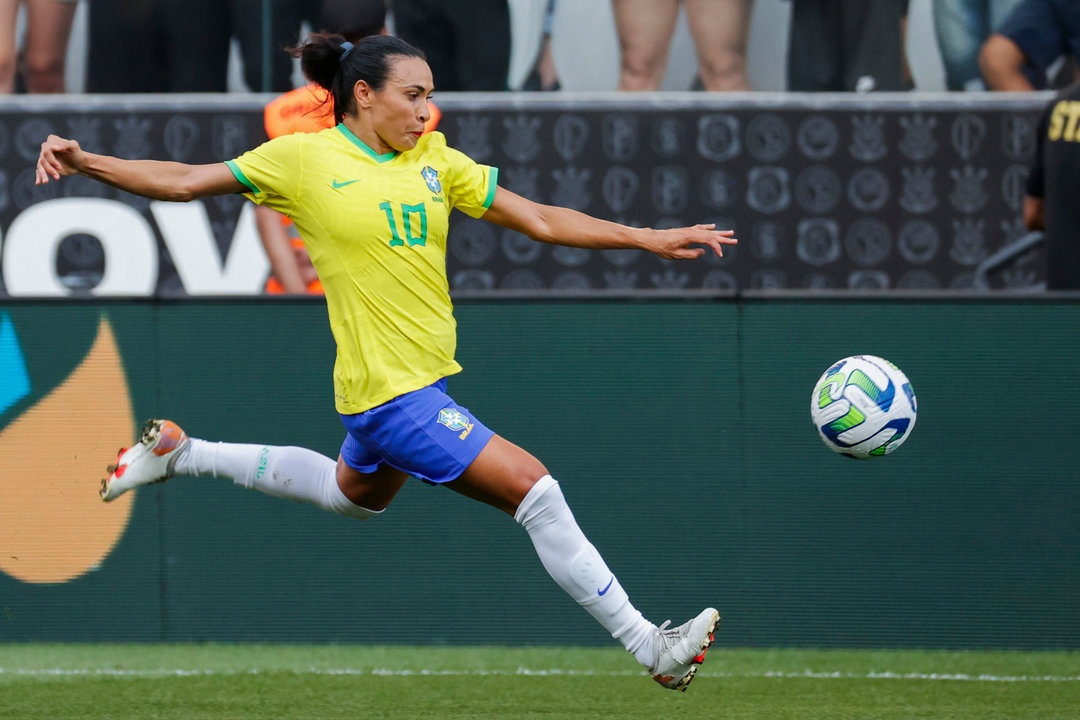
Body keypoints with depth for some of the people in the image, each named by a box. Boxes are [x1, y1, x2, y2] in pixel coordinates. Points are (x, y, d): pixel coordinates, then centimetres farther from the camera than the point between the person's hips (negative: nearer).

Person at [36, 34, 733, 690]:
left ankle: (181, 453, 43)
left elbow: (540, 220, 6)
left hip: (426, 377, 8)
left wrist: (651, 239, 0)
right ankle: (648, 646, -7)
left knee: (358, 494, 33)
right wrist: (86, 162, -12)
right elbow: (184, 182, -2)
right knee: (534, 489, -14)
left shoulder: (434, 161, 5)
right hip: (392, 391, -8)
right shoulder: (304, 158, -8)